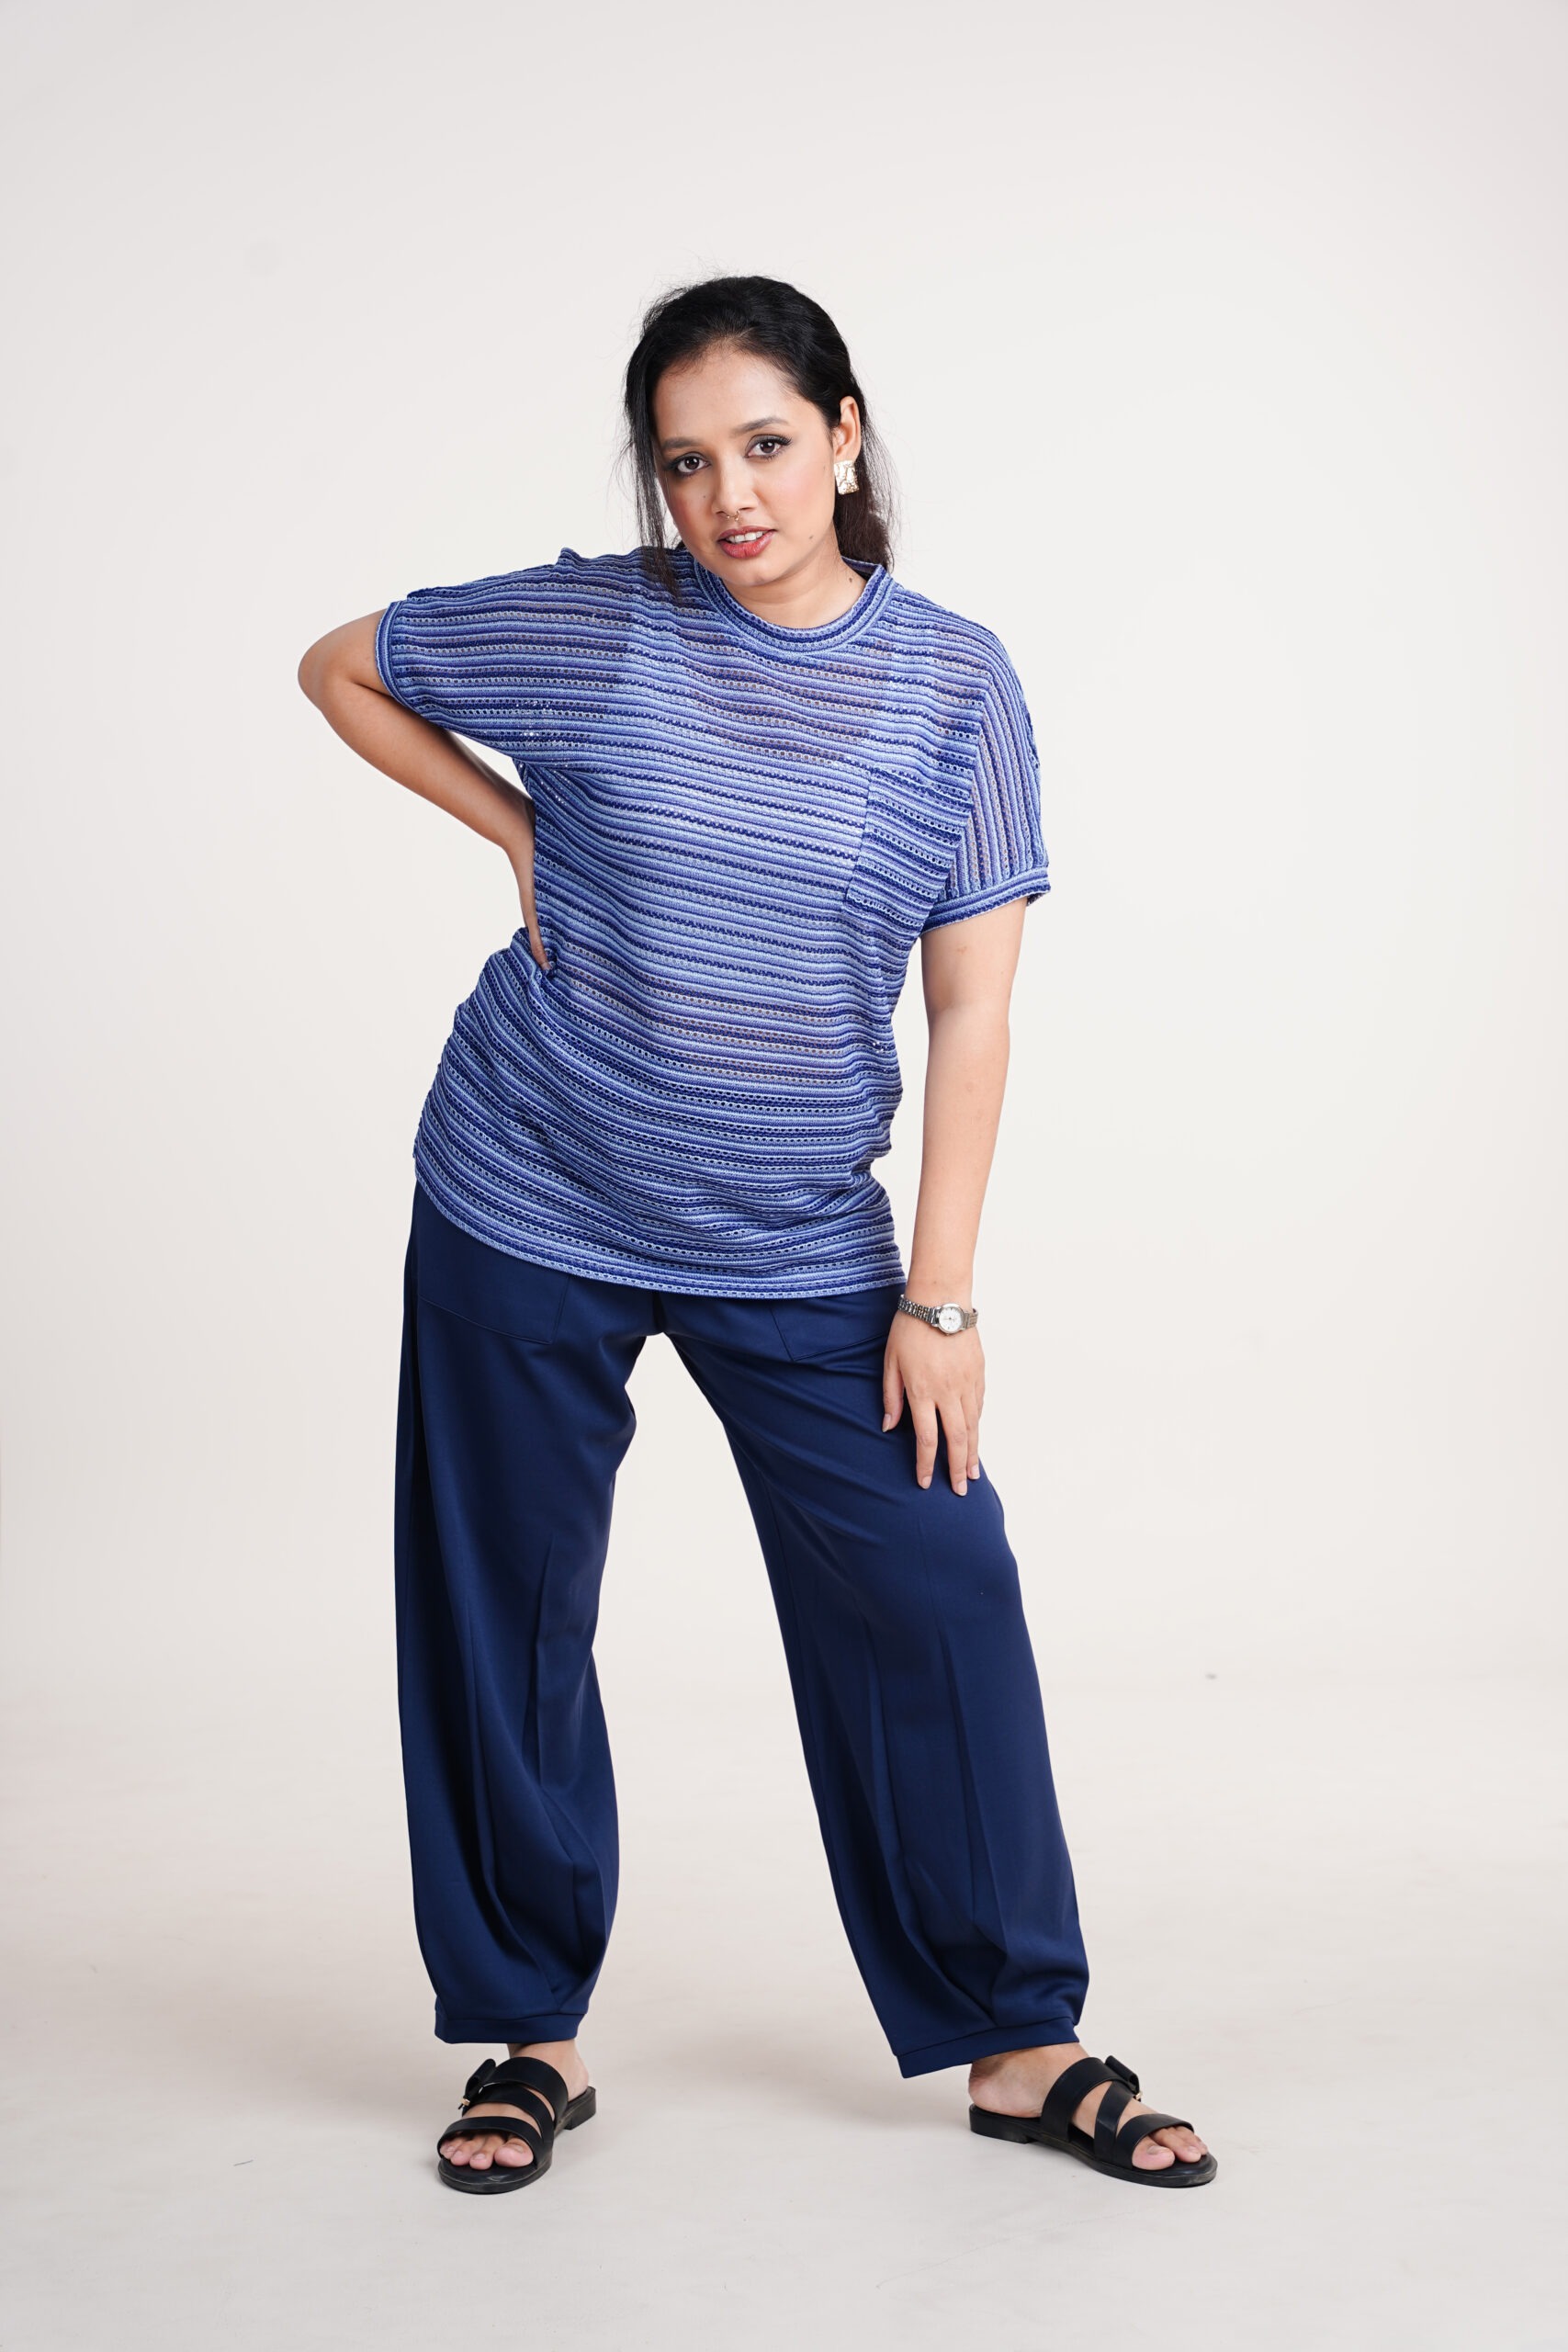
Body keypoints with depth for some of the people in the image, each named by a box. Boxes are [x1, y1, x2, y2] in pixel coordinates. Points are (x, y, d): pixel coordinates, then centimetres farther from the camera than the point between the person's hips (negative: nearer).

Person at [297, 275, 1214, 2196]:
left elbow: (971, 1010, -4)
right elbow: (339, 671, 11)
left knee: (935, 1605, -4)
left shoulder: (955, 685, -4)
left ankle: (1018, 2045, 13)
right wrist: (518, 832, 0)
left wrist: (939, 1297, -7)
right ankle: (532, 2036, 24)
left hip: (800, 1249, 0)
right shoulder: (587, 629, -5)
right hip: (526, 1219, 0)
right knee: (498, 1626, 6)